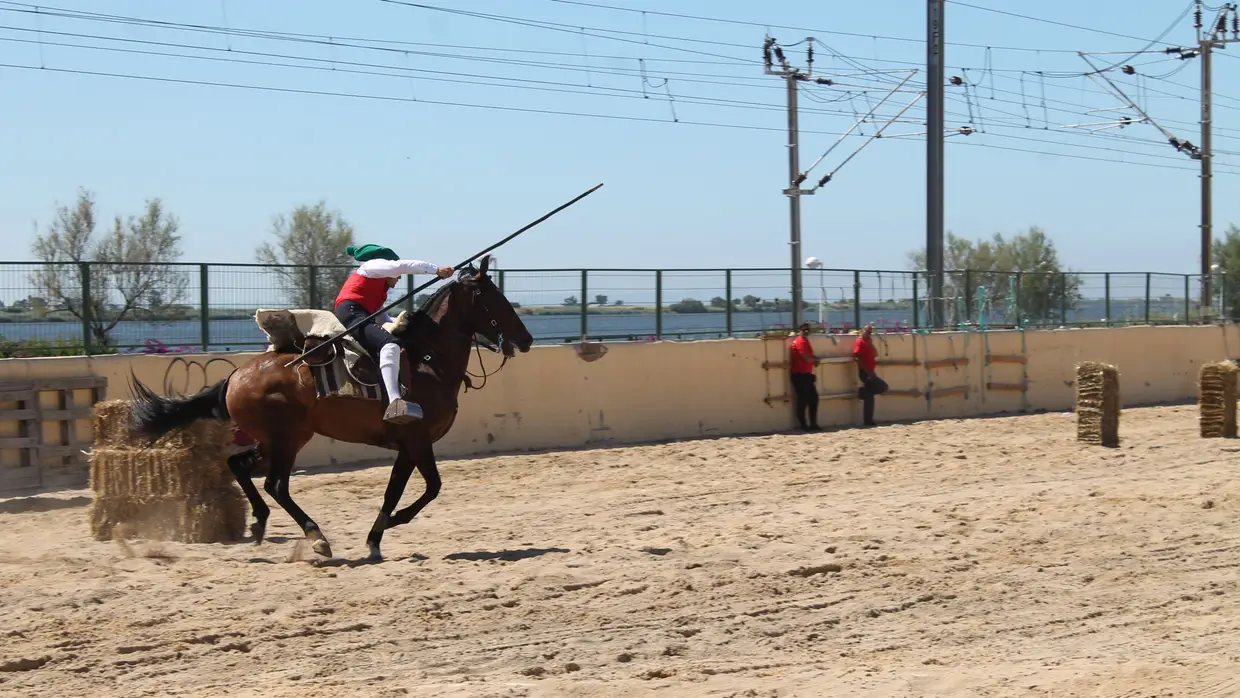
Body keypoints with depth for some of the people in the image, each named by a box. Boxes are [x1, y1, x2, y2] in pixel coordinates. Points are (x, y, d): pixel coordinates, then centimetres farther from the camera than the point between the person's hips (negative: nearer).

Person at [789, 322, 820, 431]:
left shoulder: (805, 341, 18)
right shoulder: (800, 342, -14)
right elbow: (807, 358, -23)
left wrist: (814, 359, 4)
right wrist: (816, 359, -3)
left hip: (806, 374, 10)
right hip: (799, 375, -10)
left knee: (813, 398, 10)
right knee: (803, 400, -7)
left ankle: (813, 424, 14)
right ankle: (804, 425, -3)